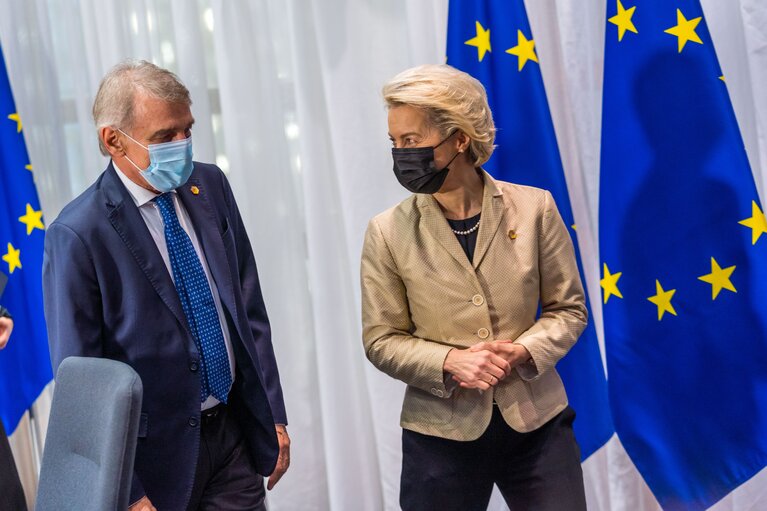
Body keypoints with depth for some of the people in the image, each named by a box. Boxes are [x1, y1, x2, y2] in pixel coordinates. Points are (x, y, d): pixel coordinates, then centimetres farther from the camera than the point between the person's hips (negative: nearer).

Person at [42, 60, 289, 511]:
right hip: (157, 453, -4)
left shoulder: (212, 186, 0)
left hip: (239, 432, 5)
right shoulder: (77, 235, -17)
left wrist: (273, 417, 7)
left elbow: (250, 308, 7)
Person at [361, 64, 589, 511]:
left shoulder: (534, 208, -5)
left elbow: (569, 308, 2)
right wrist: (449, 361, -18)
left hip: (537, 422, 1)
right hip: (441, 433, 0)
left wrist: (522, 352, -16)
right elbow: (381, 339, -2)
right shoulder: (388, 231, -7)